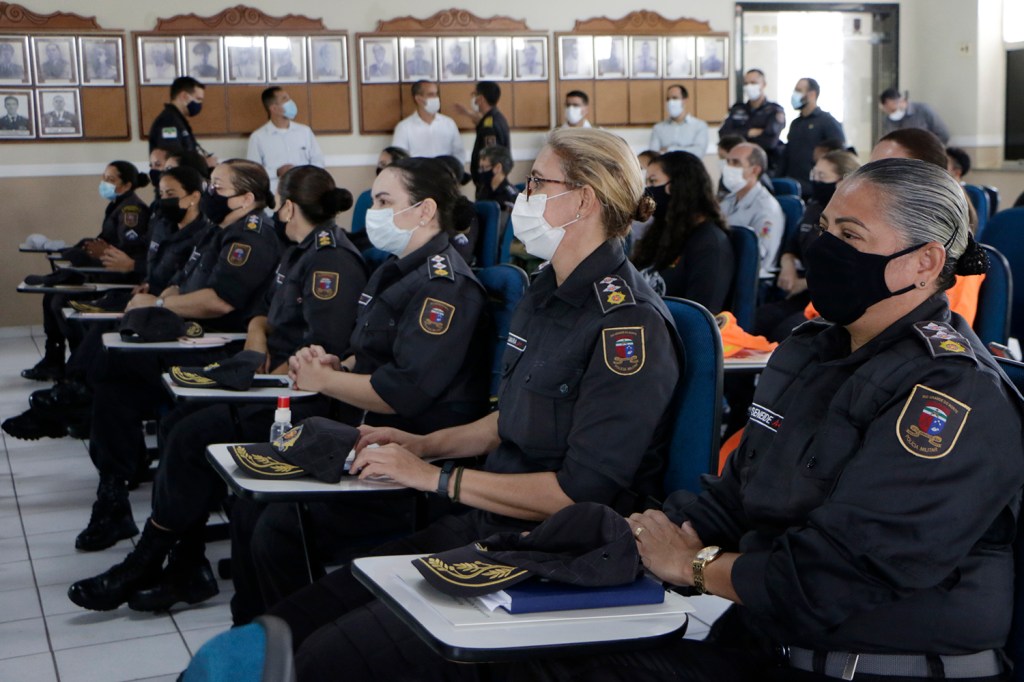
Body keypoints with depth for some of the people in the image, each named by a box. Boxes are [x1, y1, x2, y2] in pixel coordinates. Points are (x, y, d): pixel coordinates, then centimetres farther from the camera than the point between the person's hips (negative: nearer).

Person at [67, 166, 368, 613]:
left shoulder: (332, 260, -16)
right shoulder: (300, 253, 17)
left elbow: (322, 351, -25)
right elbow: (265, 310, 24)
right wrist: (257, 334, 2)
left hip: (305, 397, -11)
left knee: (192, 436, -17)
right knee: (176, 423, 0)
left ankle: (142, 566, -1)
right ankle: (185, 567, 0)